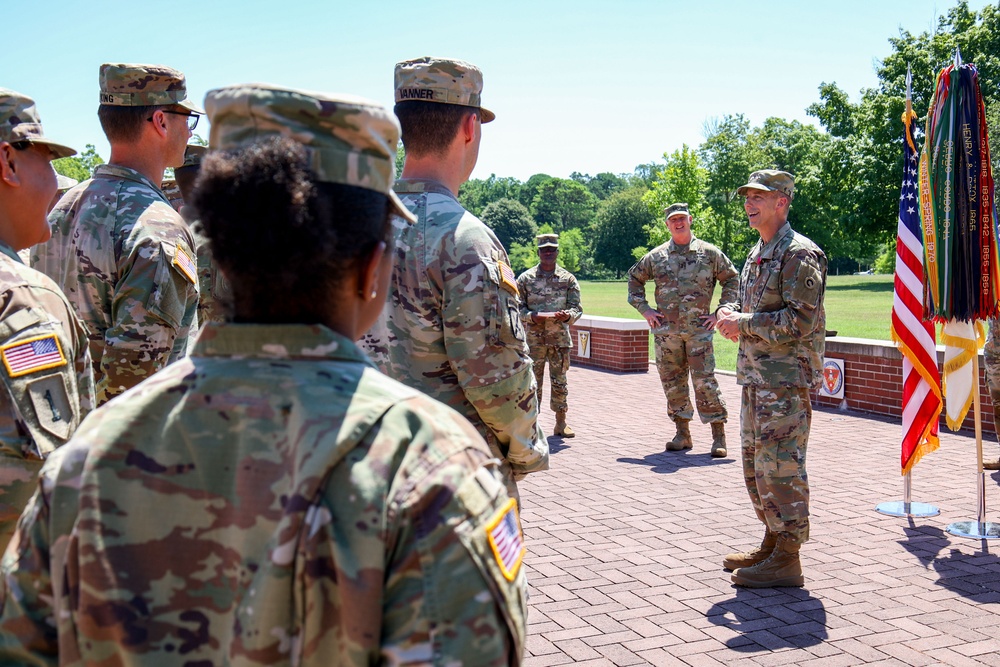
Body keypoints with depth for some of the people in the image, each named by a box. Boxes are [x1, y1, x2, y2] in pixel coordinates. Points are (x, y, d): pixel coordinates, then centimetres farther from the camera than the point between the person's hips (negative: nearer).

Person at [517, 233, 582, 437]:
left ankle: (561, 422, 15)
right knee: (533, 381, 1)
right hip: (533, 338, -1)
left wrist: (567, 315, -18)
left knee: (559, 380, 6)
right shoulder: (525, 278, 3)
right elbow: (517, 307, 2)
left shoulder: (568, 279, 7)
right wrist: (532, 316, -17)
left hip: (560, 337, 1)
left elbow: (577, 307, 5)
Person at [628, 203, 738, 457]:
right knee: (672, 382, 6)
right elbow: (634, 278, 20)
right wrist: (644, 309, 9)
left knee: (705, 381, -7)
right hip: (666, 331, 3)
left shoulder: (709, 253, 4)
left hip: (699, 330, -3)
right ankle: (682, 433, 17)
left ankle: (719, 436, -1)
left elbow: (732, 279, 11)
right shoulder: (656, 256, 8)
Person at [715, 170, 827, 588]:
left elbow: (800, 321, -20)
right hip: (756, 378, 10)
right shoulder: (757, 254, 17)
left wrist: (743, 324, -15)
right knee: (755, 465, 16)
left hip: (787, 380, -10)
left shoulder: (799, 254, -12)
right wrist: (729, 314, 4)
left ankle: (787, 560, 2)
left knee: (780, 467, -6)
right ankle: (772, 543, 28)